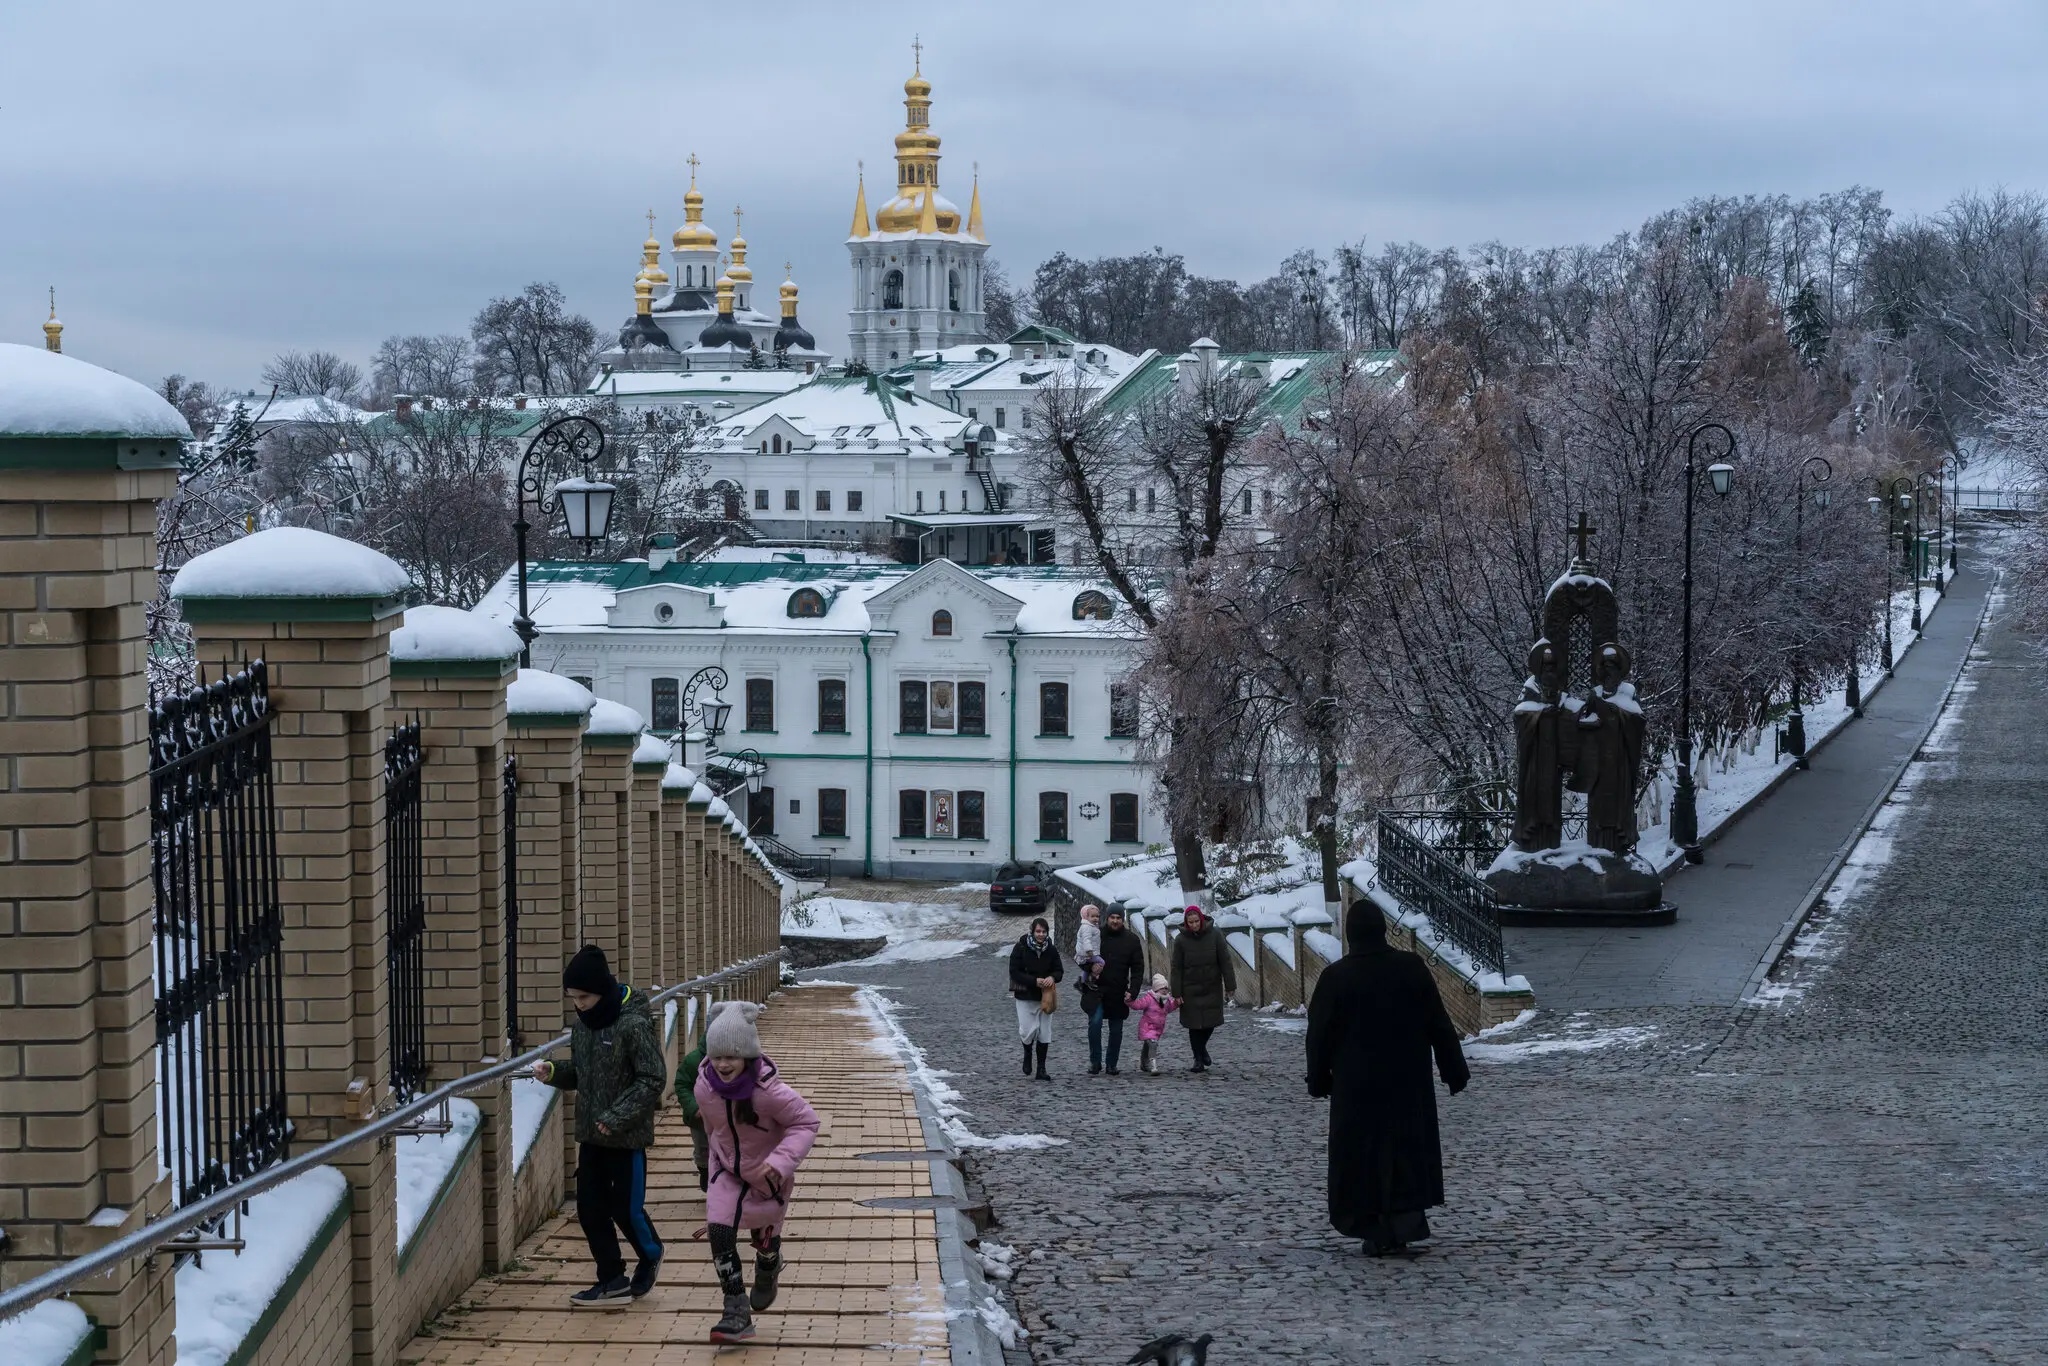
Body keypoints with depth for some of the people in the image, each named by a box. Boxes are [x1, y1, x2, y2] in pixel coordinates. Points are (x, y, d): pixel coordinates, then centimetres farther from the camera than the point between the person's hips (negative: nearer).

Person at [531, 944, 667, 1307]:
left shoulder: (635, 1024, -18)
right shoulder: (582, 1024, 5)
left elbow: (652, 1079, -18)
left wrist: (616, 1117, -23)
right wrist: (554, 1072, -5)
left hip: (627, 1136, -7)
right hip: (591, 1135, 7)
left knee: (626, 1208, 2)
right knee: (590, 1208, 6)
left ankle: (651, 1255, 31)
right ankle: (612, 1281, 16)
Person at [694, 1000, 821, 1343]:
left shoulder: (768, 1090, -34)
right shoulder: (705, 1087, -18)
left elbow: (807, 1122, -25)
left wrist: (781, 1160, -36)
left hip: (767, 1176, -3)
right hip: (728, 1172, 3)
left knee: (765, 1233, 17)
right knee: (718, 1231, -16)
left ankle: (767, 1271, 55)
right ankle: (737, 1312, -10)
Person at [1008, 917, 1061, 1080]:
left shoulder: (1051, 950, 2)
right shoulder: (1021, 948, -8)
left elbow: (1058, 971, 8)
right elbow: (1014, 972, -11)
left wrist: (1052, 978, -17)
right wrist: (1035, 981, -21)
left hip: (1045, 997, 3)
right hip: (1025, 997, -3)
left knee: (1044, 1033, 3)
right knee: (1028, 1030, -8)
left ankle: (1041, 1069, 12)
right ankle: (1027, 1055, 26)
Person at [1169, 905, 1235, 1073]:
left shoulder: (1214, 935, -6)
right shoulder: (1181, 940, -6)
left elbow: (1225, 962, -3)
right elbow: (1176, 968, -3)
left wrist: (1230, 986, -6)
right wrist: (1177, 993, -7)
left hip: (1212, 988, 1)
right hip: (1190, 989, -1)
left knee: (1211, 1021, 5)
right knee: (1195, 1024, -2)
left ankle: (1202, 1048, 34)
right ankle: (1199, 1060, 9)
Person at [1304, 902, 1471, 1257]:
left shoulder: (1335, 978, -9)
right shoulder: (1412, 968, -4)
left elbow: (1319, 1035, -2)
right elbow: (1440, 1024, 0)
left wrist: (1319, 1080, 10)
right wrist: (1454, 1070, 8)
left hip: (1356, 1085, -2)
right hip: (1409, 1082, 2)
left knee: (1362, 1150, 5)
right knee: (1408, 1147, 13)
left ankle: (1375, 1230, 4)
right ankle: (1408, 1217, 7)